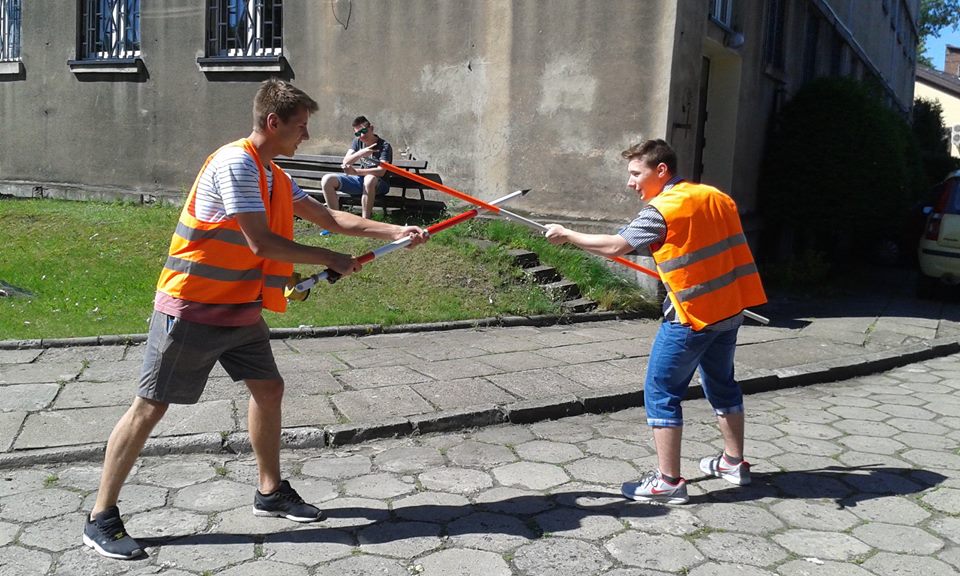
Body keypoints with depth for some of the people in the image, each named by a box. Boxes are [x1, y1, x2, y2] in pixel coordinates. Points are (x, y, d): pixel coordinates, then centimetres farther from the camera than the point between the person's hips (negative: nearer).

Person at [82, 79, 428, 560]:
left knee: (269, 389, 11)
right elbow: (262, 243, -24)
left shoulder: (274, 176, 10)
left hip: (240, 309, 9)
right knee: (150, 407, -1)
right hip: (192, 308, -9)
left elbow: (329, 218, 13)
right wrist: (329, 260, -13)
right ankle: (101, 518, 12)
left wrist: (393, 232, 6)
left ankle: (270, 491, 27)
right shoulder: (235, 164, -19)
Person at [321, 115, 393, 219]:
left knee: (369, 179, -43)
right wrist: (361, 153, -27)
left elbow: (381, 171, -25)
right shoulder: (357, 142, 5)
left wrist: (356, 172, -36)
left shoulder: (384, 146, -12)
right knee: (327, 180, -13)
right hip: (360, 180, 6)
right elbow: (345, 162, -7)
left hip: (379, 184, -6)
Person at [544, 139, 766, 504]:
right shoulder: (717, 197, 8)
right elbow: (725, 247, 16)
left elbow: (615, 246, -21)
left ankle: (668, 481, 3)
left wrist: (567, 235, -11)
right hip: (730, 309, 8)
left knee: (661, 392, 1)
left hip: (692, 316, -8)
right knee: (721, 383, 22)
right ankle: (734, 463, 35)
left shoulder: (662, 210, -15)